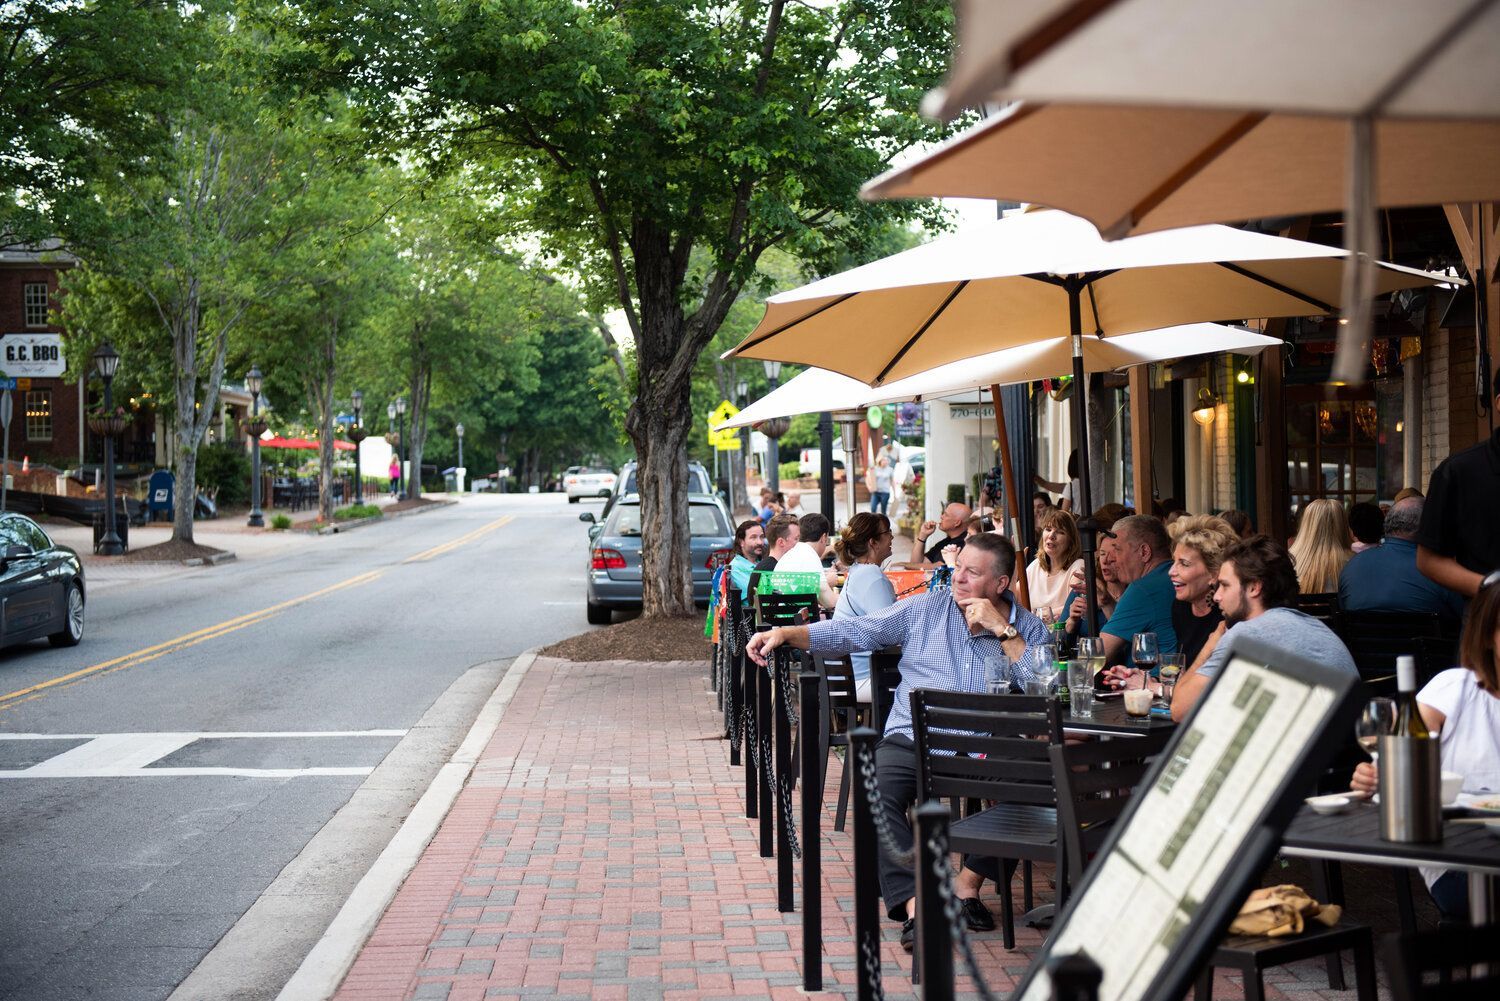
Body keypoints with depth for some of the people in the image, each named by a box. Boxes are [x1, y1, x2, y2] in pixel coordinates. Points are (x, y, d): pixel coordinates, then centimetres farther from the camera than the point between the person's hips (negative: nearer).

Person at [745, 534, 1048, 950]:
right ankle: (914, 906, -31)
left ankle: (968, 885, -11)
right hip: (912, 740, 0)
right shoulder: (924, 610, 12)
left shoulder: (1027, 628, 10)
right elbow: (854, 632, 7)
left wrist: (1002, 630, -8)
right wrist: (786, 633, -4)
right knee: (877, 793, -30)